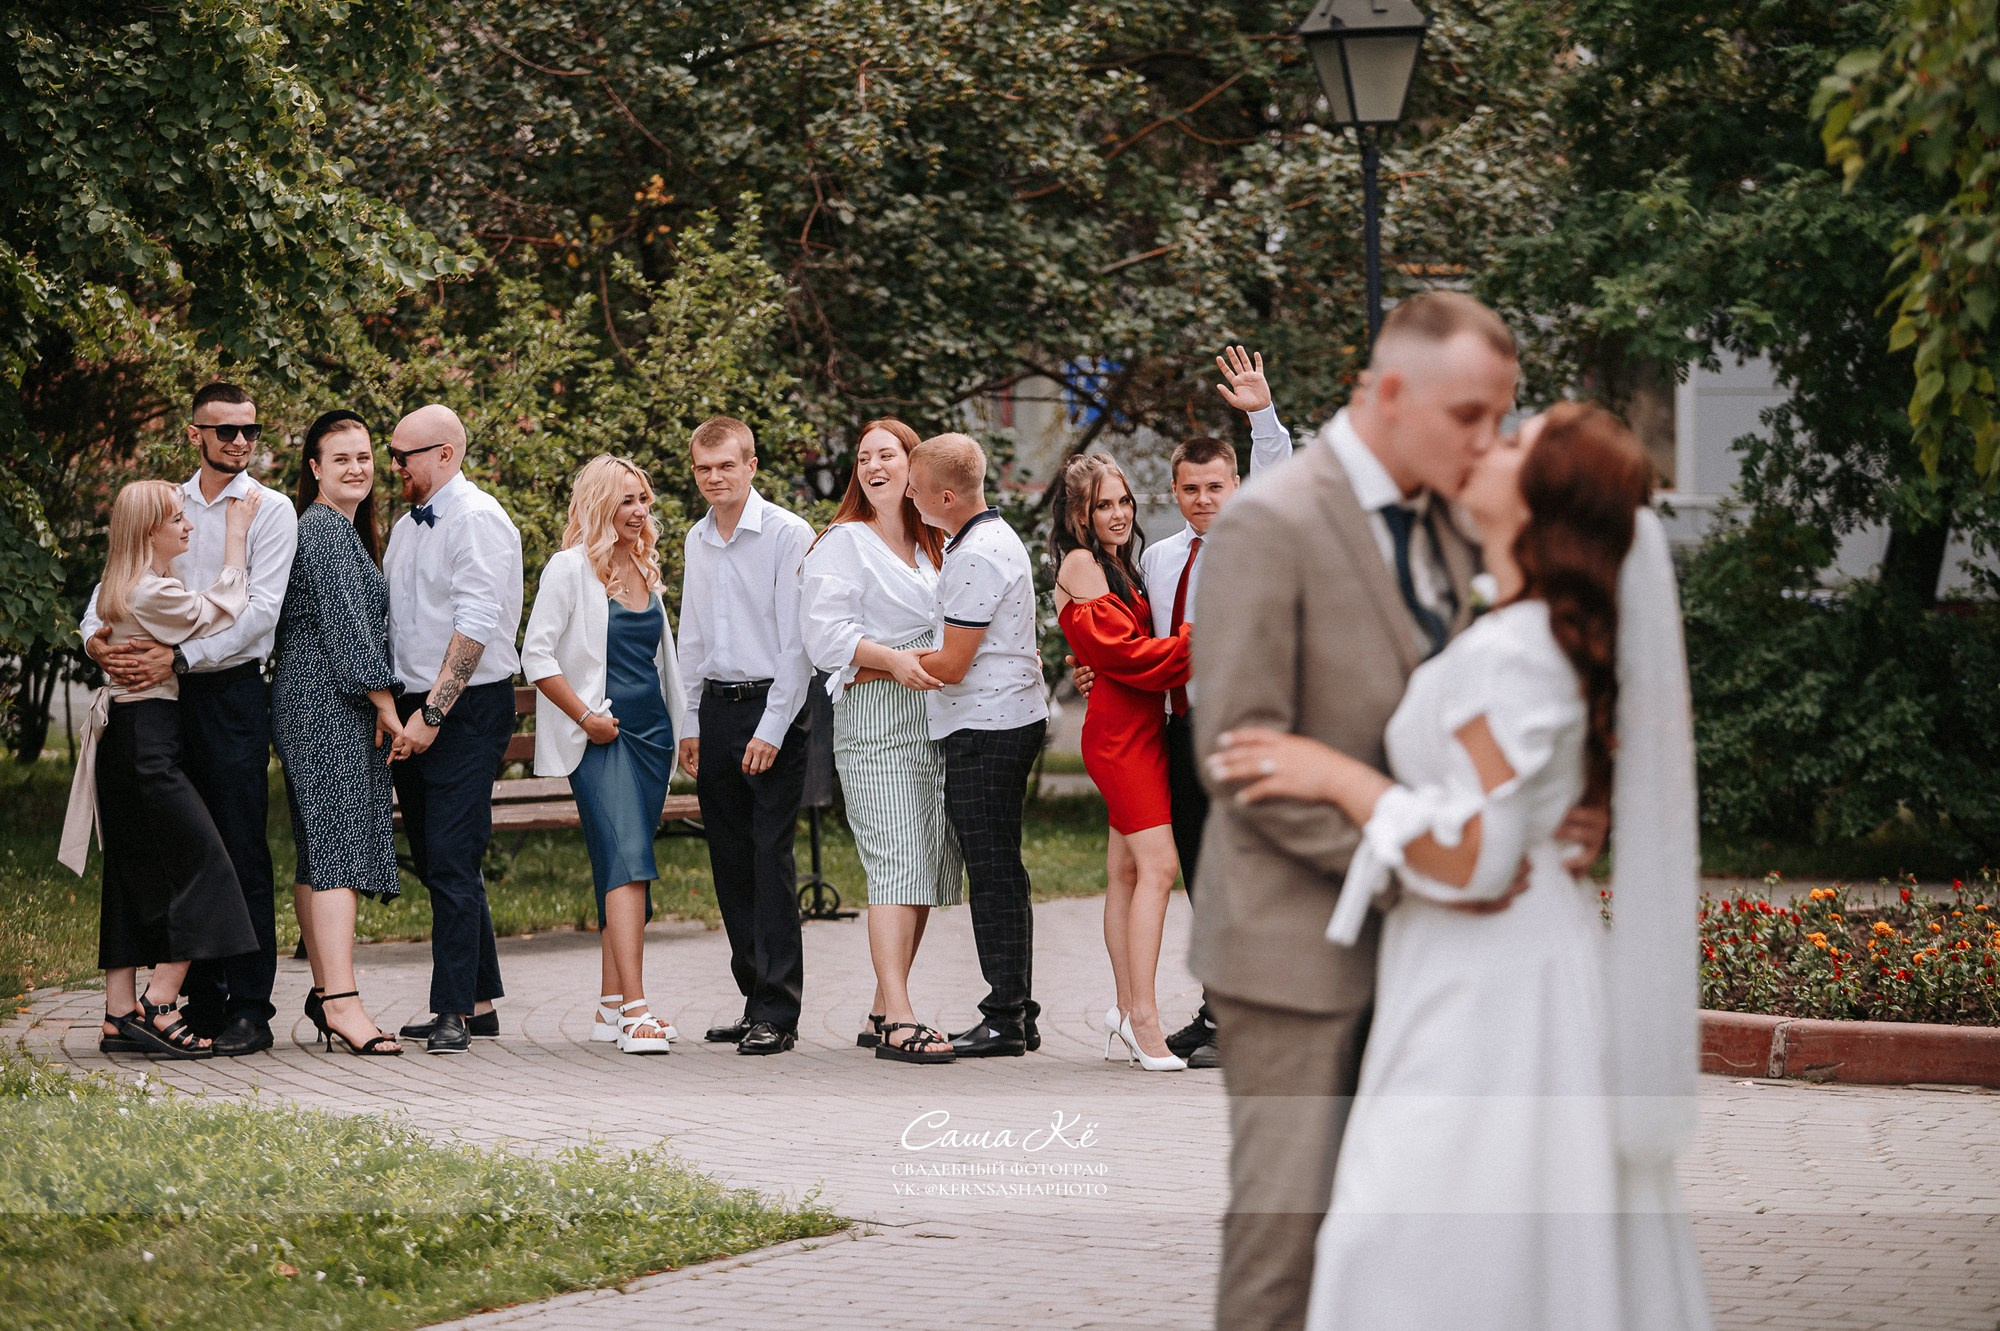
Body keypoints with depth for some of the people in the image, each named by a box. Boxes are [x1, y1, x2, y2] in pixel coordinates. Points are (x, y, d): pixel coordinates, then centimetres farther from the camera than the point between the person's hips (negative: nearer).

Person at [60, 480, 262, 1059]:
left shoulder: (118, 588, 14)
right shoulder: (154, 592, -16)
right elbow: (223, 611, -6)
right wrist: (235, 534, 1)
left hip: (121, 740, 10)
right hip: (148, 736, -10)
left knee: (133, 875, 10)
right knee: (202, 864, -8)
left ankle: (121, 1010, 10)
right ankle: (158, 1007, -11)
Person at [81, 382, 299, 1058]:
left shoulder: (269, 509, -2)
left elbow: (259, 610, -12)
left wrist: (179, 657, -20)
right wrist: (96, 635, -12)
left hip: (233, 691, -5)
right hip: (168, 697, 5)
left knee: (242, 853, -7)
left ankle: (250, 1009, -5)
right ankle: (202, 1003, 12)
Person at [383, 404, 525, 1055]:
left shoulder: (477, 519, -11)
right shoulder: (406, 527, 16)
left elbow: (476, 626, -19)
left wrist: (433, 713, -22)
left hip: (468, 708, -9)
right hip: (414, 709, 9)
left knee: (451, 861, -12)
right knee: (438, 864, 10)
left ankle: (454, 1012, -11)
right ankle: (480, 1001, 17)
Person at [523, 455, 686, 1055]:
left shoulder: (645, 568, 15)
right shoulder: (572, 568, -7)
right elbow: (536, 655, -10)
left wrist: (683, 724, 19)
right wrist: (584, 717, -12)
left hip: (651, 731, 7)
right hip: (601, 736, -7)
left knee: (626, 865, 8)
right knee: (627, 859, -18)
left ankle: (611, 1005, 14)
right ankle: (635, 1011, -25)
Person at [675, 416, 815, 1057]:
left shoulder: (788, 535, -9)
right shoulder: (697, 540, 13)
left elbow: (796, 641, -12)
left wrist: (772, 731, -16)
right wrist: (690, 723, 16)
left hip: (773, 704, -7)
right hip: (717, 707, 7)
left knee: (771, 856, -10)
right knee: (730, 859, 7)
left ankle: (778, 1012, -9)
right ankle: (755, 998, 14)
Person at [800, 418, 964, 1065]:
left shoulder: (932, 546, 20)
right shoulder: (843, 544, 0)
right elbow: (826, 632, -11)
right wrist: (894, 660, -23)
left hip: (935, 713, 7)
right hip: (875, 714, -7)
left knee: (929, 862, 4)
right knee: (897, 861, -16)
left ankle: (884, 1012, 11)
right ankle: (898, 1019, -21)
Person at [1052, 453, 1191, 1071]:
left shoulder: (1118, 565, 20)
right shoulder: (1081, 563, -7)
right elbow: (1115, 648, -14)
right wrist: (1194, 647, -14)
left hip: (1140, 724, 9)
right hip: (1119, 727, -9)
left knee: (1127, 870, 9)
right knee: (1157, 863, -16)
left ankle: (1127, 1011, 12)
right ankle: (1142, 1017, -20)